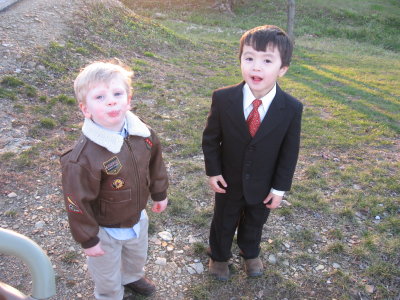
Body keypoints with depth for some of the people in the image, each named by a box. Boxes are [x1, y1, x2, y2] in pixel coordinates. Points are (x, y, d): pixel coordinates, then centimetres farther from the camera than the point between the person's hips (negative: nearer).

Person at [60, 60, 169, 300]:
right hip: (105, 229, -5)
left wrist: (160, 194, 13)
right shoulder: (83, 158, -35)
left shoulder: (143, 134, -17)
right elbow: (78, 203, -24)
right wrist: (88, 240, -14)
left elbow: (155, 164, 2)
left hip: (138, 217, 6)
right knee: (108, 276, 22)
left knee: (138, 256, 35)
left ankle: (133, 277, 67)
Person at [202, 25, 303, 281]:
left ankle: (250, 254, 58)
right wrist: (213, 171, -8)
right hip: (229, 182, 0)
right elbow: (210, 138, -8)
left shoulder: (292, 108, -22)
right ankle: (219, 256, 53)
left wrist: (280, 188, -7)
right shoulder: (223, 99, -22)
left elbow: (290, 152, -11)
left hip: (263, 187, 1)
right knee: (224, 223, 24)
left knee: (255, 223, 27)